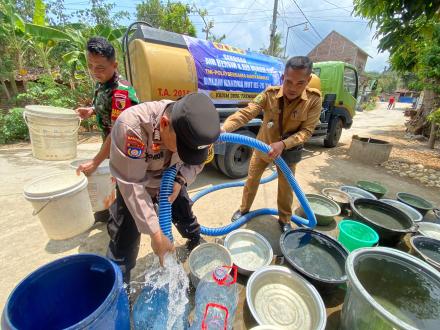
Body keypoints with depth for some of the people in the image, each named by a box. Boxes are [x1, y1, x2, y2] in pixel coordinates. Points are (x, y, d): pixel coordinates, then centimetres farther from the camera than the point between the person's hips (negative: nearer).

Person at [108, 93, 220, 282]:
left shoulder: (190, 125, -25)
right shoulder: (132, 126, -40)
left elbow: (196, 162, -8)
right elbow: (132, 186, -35)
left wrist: (180, 181, -27)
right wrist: (155, 233, -32)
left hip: (171, 181, 4)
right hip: (134, 185, -3)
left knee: (185, 215, 18)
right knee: (124, 239, -2)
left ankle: (196, 241, 51)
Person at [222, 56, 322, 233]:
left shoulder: (314, 99, -21)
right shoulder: (270, 94, -22)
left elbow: (306, 131, -21)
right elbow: (245, 113, -32)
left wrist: (283, 144, -38)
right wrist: (222, 129, -49)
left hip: (289, 150, 0)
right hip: (263, 145, 1)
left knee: (286, 186, 12)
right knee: (252, 179, 12)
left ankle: (284, 220, 37)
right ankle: (244, 209, 37)